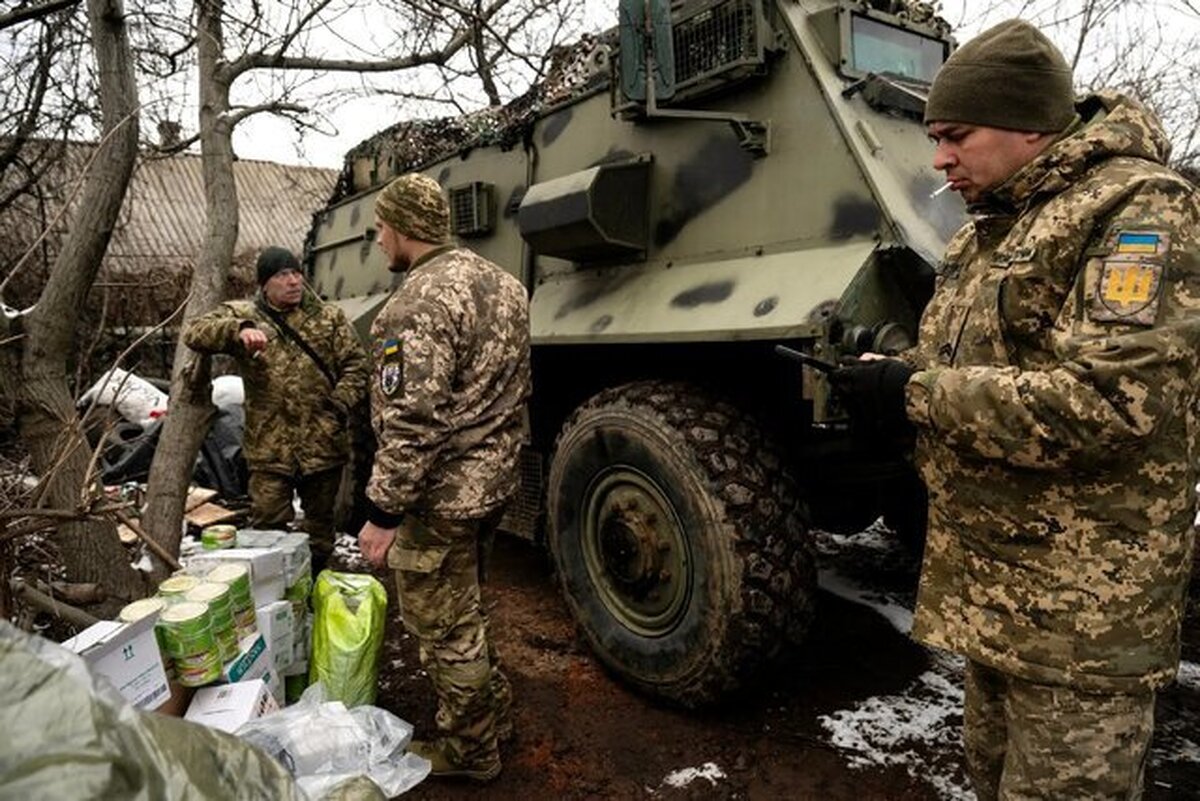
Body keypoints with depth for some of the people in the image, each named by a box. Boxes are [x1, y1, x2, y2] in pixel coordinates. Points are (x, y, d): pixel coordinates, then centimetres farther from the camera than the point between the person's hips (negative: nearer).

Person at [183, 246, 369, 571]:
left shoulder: (329, 317, 5)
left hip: (323, 445, 2)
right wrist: (239, 329, -30)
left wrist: (339, 405, -11)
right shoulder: (242, 315, 1)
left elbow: (356, 364, 4)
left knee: (320, 525, 16)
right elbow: (194, 333, -12)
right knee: (269, 529, 2)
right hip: (269, 449, -2)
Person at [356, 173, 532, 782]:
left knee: (443, 628, 9)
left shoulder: (421, 301, -22)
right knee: (462, 610, 26)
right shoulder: (498, 281, 8)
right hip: (492, 479, 10)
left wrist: (382, 512, -18)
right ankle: (493, 711, 42)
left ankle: (469, 750, 27)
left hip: (441, 494, -9)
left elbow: (411, 424, -26)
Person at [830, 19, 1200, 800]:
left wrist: (918, 394, -22)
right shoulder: (985, 230, 12)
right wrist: (887, 371, -3)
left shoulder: (1135, 209, -15)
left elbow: (1113, 403, -26)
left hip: (1081, 609, -8)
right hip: (989, 588, 8)